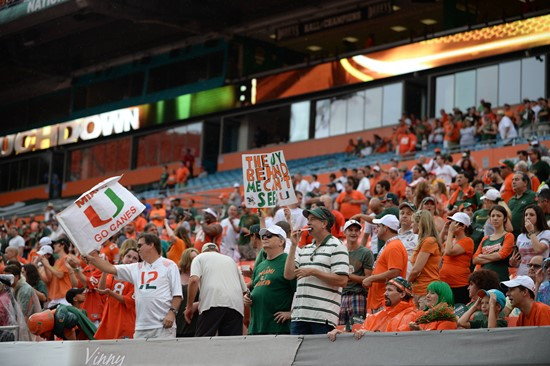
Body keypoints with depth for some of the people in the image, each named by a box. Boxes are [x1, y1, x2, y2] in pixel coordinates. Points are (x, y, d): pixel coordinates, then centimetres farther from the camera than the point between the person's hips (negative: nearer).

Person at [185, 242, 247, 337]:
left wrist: (189, 306, 2)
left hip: (213, 302, -4)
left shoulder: (200, 257, 19)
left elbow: (194, 280, -1)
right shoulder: (230, 260, 32)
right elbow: (244, 289, 29)